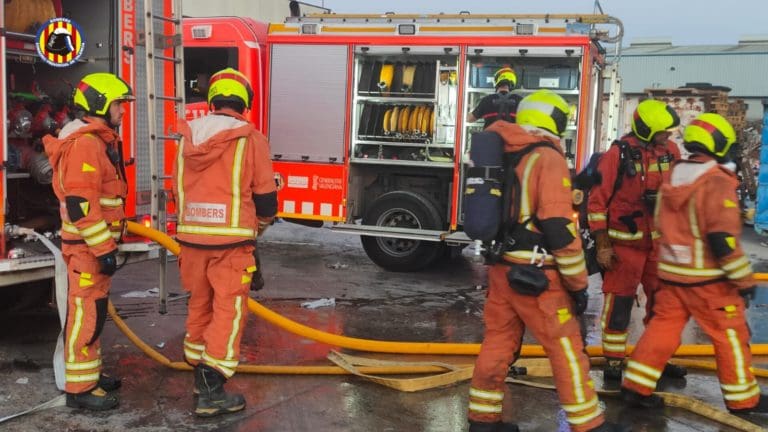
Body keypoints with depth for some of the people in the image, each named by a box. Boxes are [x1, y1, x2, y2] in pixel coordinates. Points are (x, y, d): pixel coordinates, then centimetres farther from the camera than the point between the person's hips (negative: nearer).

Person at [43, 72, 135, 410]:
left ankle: (90, 373, 28)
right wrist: (104, 249, -23)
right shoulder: (85, 144, -18)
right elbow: (80, 204, -25)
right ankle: (79, 387, 2)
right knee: (87, 313, -5)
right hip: (88, 246, -10)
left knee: (93, 311, 17)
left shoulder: (100, 141, 15)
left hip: (96, 244, 10)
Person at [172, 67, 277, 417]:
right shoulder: (250, 138, -8)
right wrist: (261, 224, 15)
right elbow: (265, 193, -4)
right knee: (228, 310, 0)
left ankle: (201, 374, 30)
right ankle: (212, 391, -1)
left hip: (192, 236, 5)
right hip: (231, 239, -5)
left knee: (199, 305, 18)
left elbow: (178, 189, 14)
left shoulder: (187, 136, 7)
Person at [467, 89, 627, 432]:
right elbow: (558, 228, -17)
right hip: (534, 274, -7)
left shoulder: (502, 155, 11)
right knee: (566, 349, 3)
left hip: (501, 267, 8)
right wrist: (578, 284, -10)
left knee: (498, 341, 14)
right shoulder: (548, 158, -13)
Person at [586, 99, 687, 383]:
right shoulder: (619, 154, -13)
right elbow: (597, 201, -11)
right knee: (619, 304, -1)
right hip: (624, 243, -6)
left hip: (658, 242, 6)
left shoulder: (670, 151, 4)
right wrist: (602, 246, -12)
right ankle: (613, 363, 11)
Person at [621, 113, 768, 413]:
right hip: (706, 278, -7)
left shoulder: (673, 178, 6)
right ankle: (743, 399, 21)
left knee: (663, 327, 12)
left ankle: (636, 386, 12)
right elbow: (722, 238, -23)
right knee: (731, 336, 8)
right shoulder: (716, 182, -18)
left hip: (671, 273, 7)